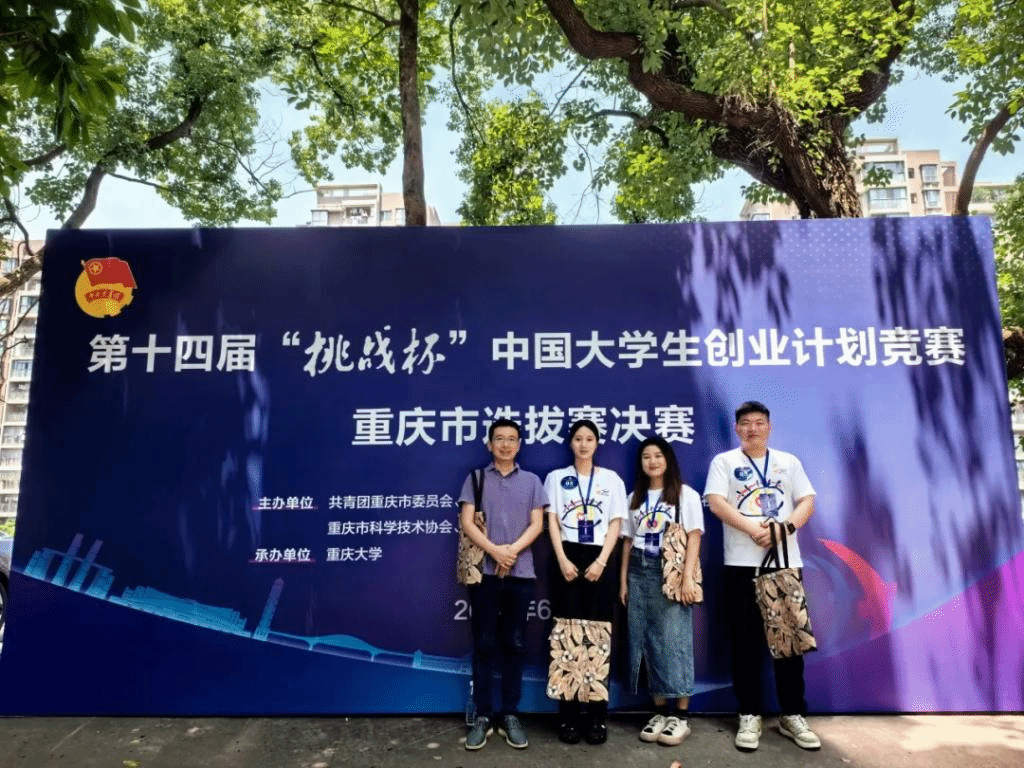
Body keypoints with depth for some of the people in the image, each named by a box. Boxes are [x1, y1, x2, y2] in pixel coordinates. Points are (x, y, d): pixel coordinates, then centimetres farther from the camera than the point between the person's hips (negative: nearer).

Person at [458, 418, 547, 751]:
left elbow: (537, 524, 3)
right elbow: (466, 522, -2)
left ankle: (510, 715, 16)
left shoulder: (531, 481, 10)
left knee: (514, 645, 7)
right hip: (484, 571, -1)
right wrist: (494, 550, -15)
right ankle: (483, 715, 13)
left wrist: (512, 550, -13)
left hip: (521, 573, 1)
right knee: (484, 645, 4)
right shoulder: (475, 478, 7)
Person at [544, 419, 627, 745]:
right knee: (567, 636, -1)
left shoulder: (611, 479, 8)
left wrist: (601, 561, -8)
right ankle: (569, 716, 8)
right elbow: (552, 522, 3)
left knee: (598, 636, 0)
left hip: (598, 560, 0)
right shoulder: (556, 477, 8)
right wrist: (562, 560, -9)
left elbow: (615, 524, 3)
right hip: (568, 558, 0)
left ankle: (598, 716, 9)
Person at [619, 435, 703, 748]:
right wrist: (623, 579, 8)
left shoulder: (686, 495, 1)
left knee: (674, 639, -5)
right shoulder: (635, 498, 13)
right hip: (639, 572, 4)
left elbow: (694, 537, -5)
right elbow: (628, 540, 14)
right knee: (647, 640, 5)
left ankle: (680, 715, 4)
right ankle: (660, 711, 14)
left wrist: (688, 577, -14)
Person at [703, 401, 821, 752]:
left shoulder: (789, 462, 13)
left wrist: (786, 526, -14)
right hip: (742, 564, -2)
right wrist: (753, 529, -19)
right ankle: (749, 716, 13)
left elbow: (807, 502, 5)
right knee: (746, 641, 3)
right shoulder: (724, 461, 4)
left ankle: (792, 716, 20)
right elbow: (716, 502, -8)